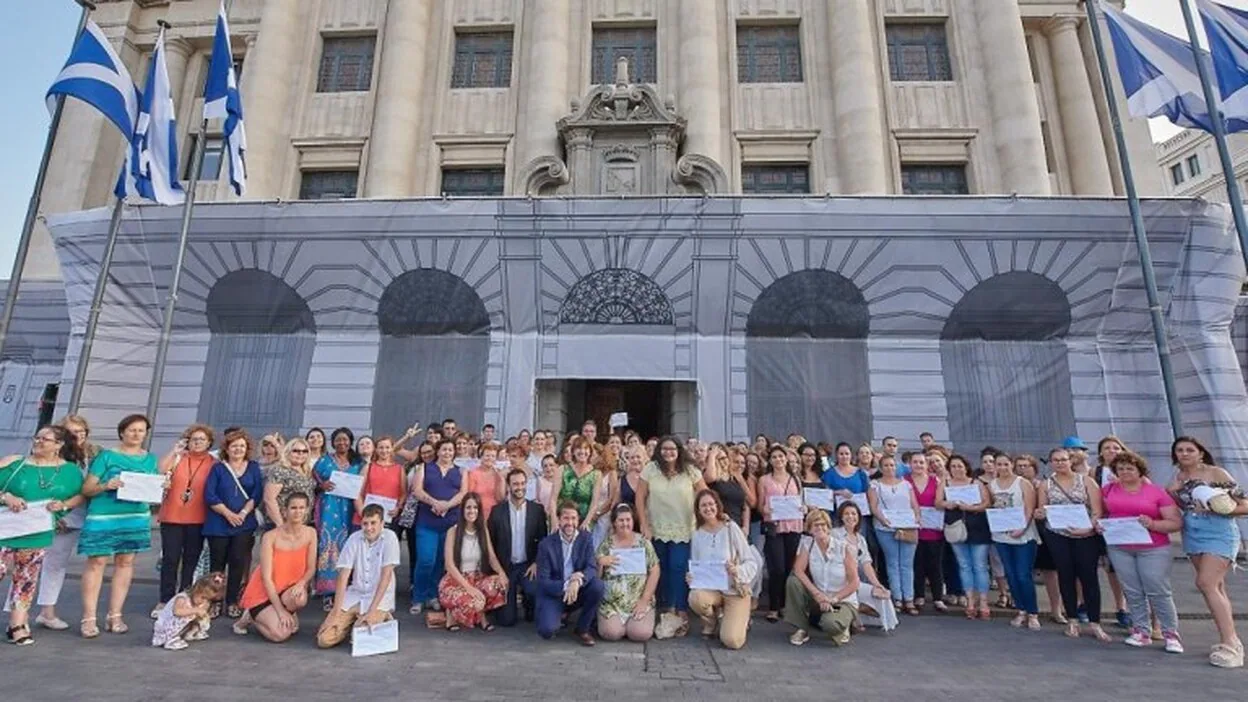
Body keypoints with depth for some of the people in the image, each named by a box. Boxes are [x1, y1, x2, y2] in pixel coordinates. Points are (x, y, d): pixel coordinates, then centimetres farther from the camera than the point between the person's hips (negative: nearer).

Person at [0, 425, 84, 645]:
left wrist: (64, 505, -11)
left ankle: (18, 624, 18)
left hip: (38, 535, 1)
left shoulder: (70, 470, 3)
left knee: (27, 578, 8)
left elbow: (80, 495, 7)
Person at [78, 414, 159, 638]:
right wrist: (106, 486, -22)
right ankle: (89, 618, 5)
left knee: (126, 562, 6)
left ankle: (115, 616, 13)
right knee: (97, 562, -3)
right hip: (103, 517, -3)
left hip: (136, 517, 4)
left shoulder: (150, 459, 11)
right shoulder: (107, 456, -1)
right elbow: (87, 489, -3)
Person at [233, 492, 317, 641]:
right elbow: (266, 577, -18)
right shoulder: (270, 537, -18)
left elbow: (311, 569, -4)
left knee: (300, 599, -32)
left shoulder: (310, 533, -8)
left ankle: (290, 618, 4)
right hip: (262, 593, -3)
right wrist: (280, 610, -21)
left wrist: (301, 583, -27)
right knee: (280, 634, -21)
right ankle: (250, 617, 9)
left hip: (288, 590, 3)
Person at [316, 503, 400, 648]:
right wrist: (336, 613, -12)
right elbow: (343, 576, -6)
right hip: (354, 595, 4)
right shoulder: (354, 538, -4)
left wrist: (371, 610, -22)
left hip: (380, 597, -4)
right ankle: (354, 620, 18)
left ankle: (381, 618, 7)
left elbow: (386, 576, -17)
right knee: (324, 639, -9)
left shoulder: (389, 537, -14)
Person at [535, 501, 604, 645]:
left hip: (578, 591, 3)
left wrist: (577, 581, -35)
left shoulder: (585, 539, -3)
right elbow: (543, 582, -13)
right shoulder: (546, 544, -11)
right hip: (553, 594, -2)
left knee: (598, 585, -26)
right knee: (547, 630, -27)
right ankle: (557, 614, 11)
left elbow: (592, 567, -13)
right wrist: (566, 586, -30)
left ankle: (582, 629, -3)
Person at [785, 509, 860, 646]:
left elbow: (854, 583, -11)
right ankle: (801, 630, -7)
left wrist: (833, 599, -19)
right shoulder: (807, 543, -5)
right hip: (819, 599, 3)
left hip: (843, 601, -3)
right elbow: (798, 570, -15)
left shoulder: (844, 547, -13)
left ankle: (843, 625, 5)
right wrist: (818, 595, -24)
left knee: (829, 624, -35)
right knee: (793, 581, -23)